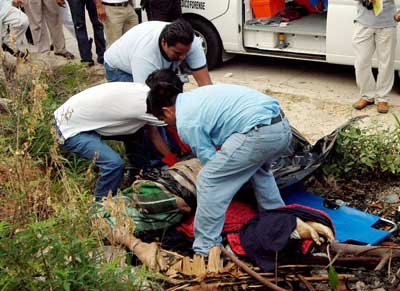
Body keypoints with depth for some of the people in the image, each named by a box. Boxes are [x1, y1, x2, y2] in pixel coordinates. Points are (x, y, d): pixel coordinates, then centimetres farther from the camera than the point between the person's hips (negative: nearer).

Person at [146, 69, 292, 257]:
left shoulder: (185, 122, -1)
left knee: (208, 182, -1)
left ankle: (205, 251, 3)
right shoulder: (196, 95, 26)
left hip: (259, 134, -10)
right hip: (283, 126, 10)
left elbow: (210, 160, 4)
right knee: (258, 169, 36)